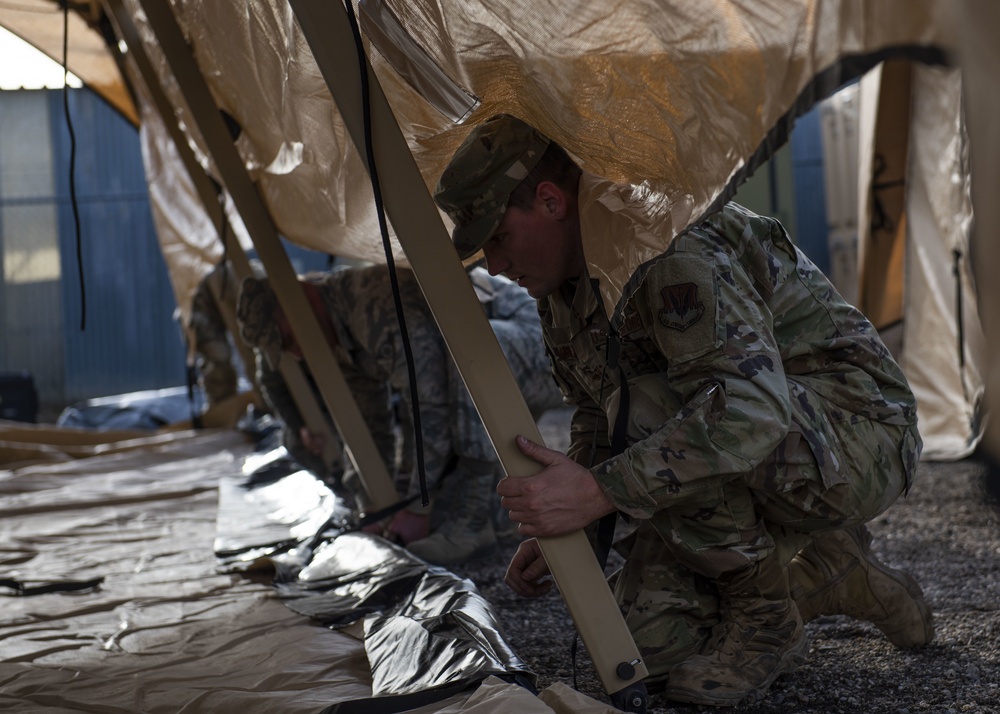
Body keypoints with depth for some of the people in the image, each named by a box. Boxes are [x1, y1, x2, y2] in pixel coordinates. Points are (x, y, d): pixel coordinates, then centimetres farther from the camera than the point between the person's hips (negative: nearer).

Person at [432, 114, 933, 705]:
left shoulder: (667, 241, -26)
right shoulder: (561, 295, 5)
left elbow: (752, 407, -39)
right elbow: (597, 422, 18)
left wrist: (601, 491, -40)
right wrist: (560, 528, 4)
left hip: (859, 435, -8)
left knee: (646, 412, -32)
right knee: (650, 638, -9)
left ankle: (767, 603, -13)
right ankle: (830, 577, 11)